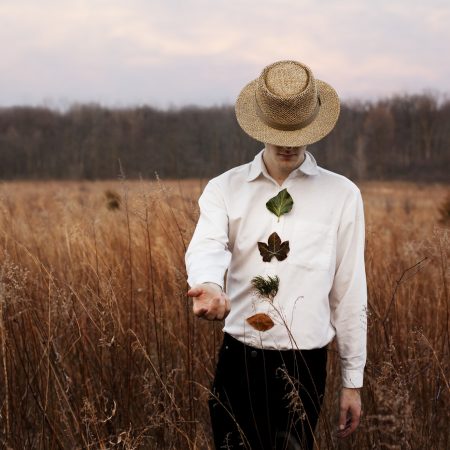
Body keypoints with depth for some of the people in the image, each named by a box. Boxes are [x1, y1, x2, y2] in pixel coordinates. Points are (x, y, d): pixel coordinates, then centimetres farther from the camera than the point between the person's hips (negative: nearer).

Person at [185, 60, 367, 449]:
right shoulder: (224, 188, 3)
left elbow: (350, 292, 3)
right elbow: (207, 247, -17)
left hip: (304, 365, -1)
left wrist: (353, 381, 5)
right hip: (238, 360, 1)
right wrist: (209, 286, -41)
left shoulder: (342, 195, 2)